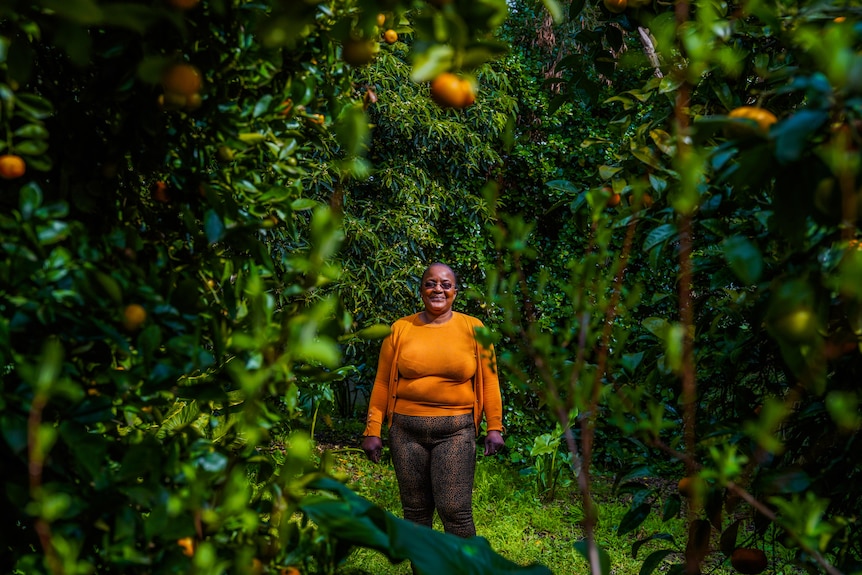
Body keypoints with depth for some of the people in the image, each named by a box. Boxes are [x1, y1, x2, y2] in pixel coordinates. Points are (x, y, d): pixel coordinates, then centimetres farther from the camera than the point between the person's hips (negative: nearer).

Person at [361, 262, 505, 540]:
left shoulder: (472, 328, 3)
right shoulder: (400, 329, 5)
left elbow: (488, 381, 5)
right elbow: (382, 383, 7)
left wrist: (494, 426, 0)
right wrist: (372, 430, 4)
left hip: (455, 430, -2)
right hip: (406, 430, 2)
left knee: (455, 510, -9)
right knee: (415, 510, 10)